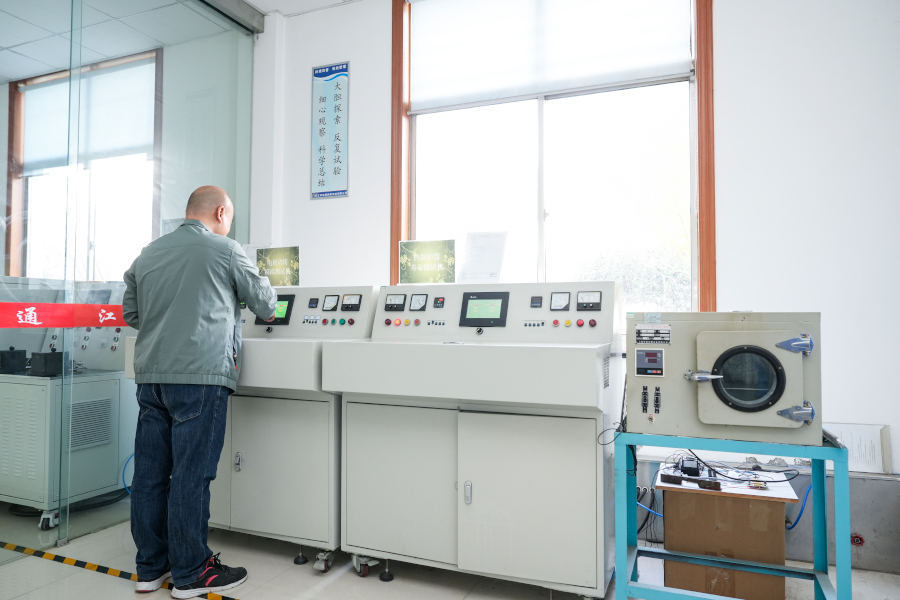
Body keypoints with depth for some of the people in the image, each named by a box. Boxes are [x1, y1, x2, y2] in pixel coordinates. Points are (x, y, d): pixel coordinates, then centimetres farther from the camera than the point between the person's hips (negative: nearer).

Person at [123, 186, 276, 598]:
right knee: (191, 475, 0)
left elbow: (130, 312, 19)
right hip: (199, 377, -6)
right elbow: (264, 303, 6)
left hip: (150, 375, 7)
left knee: (150, 472, 11)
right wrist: (267, 313, 28)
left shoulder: (148, 254, 14)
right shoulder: (225, 251, -3)